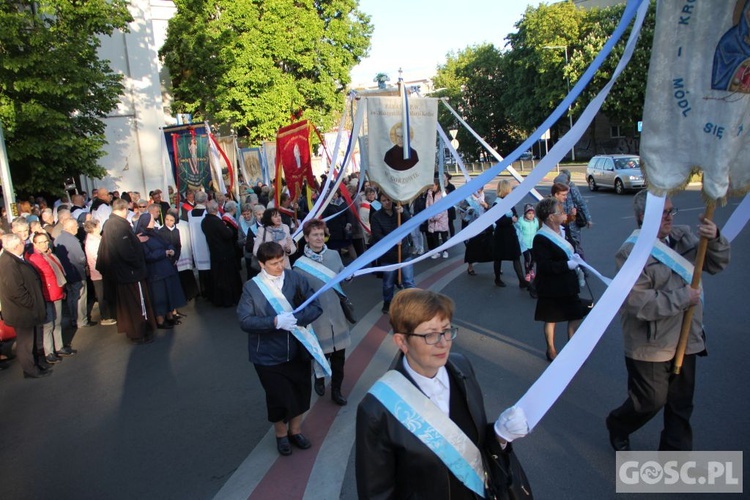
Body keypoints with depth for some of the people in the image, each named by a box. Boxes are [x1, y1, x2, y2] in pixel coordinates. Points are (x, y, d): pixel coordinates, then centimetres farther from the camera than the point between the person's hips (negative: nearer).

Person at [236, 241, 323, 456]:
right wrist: (275, 321, -27)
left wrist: (295, 318, -25)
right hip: (269, 355, -2)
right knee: (278, 397, 12)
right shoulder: (252, 287, -11)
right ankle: (281, 434, 41)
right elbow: (244, 321, -16)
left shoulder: (295, 278, -8)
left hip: (297, 349, 2)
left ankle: (295, 430, 44)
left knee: (301, 392, 17)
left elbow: (316, 306, -8)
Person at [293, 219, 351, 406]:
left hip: (337, 315, 3)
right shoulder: (300, 264, -10)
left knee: (339, 357, 11)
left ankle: (336, 391, 31)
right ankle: (319, 378, 46)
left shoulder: (334, 255, 1)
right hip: (317, 317, -3)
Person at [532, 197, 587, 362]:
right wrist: (567, 265, -27)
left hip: (568, 285, 7)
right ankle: (551, 350, 28)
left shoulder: (562, 230, 4)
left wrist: (574, 257, -2)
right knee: (551, 319, 9)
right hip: (551, 288, -7)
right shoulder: (541, 239, -21)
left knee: (575, 316, 12)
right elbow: (544, 266, -26)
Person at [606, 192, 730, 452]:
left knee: (681, 404, 17)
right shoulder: (631, 253, -19)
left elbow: (716, 264, 6)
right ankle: (617, 426, 38)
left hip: (685, 339, 7)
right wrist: (683, 298, -18)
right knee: (651, 401, 9)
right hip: (650, 345, -7)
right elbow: (640, 304, -26)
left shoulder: (683, 236, 3)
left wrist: (715, 239, -14)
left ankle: (675, 450, 35)